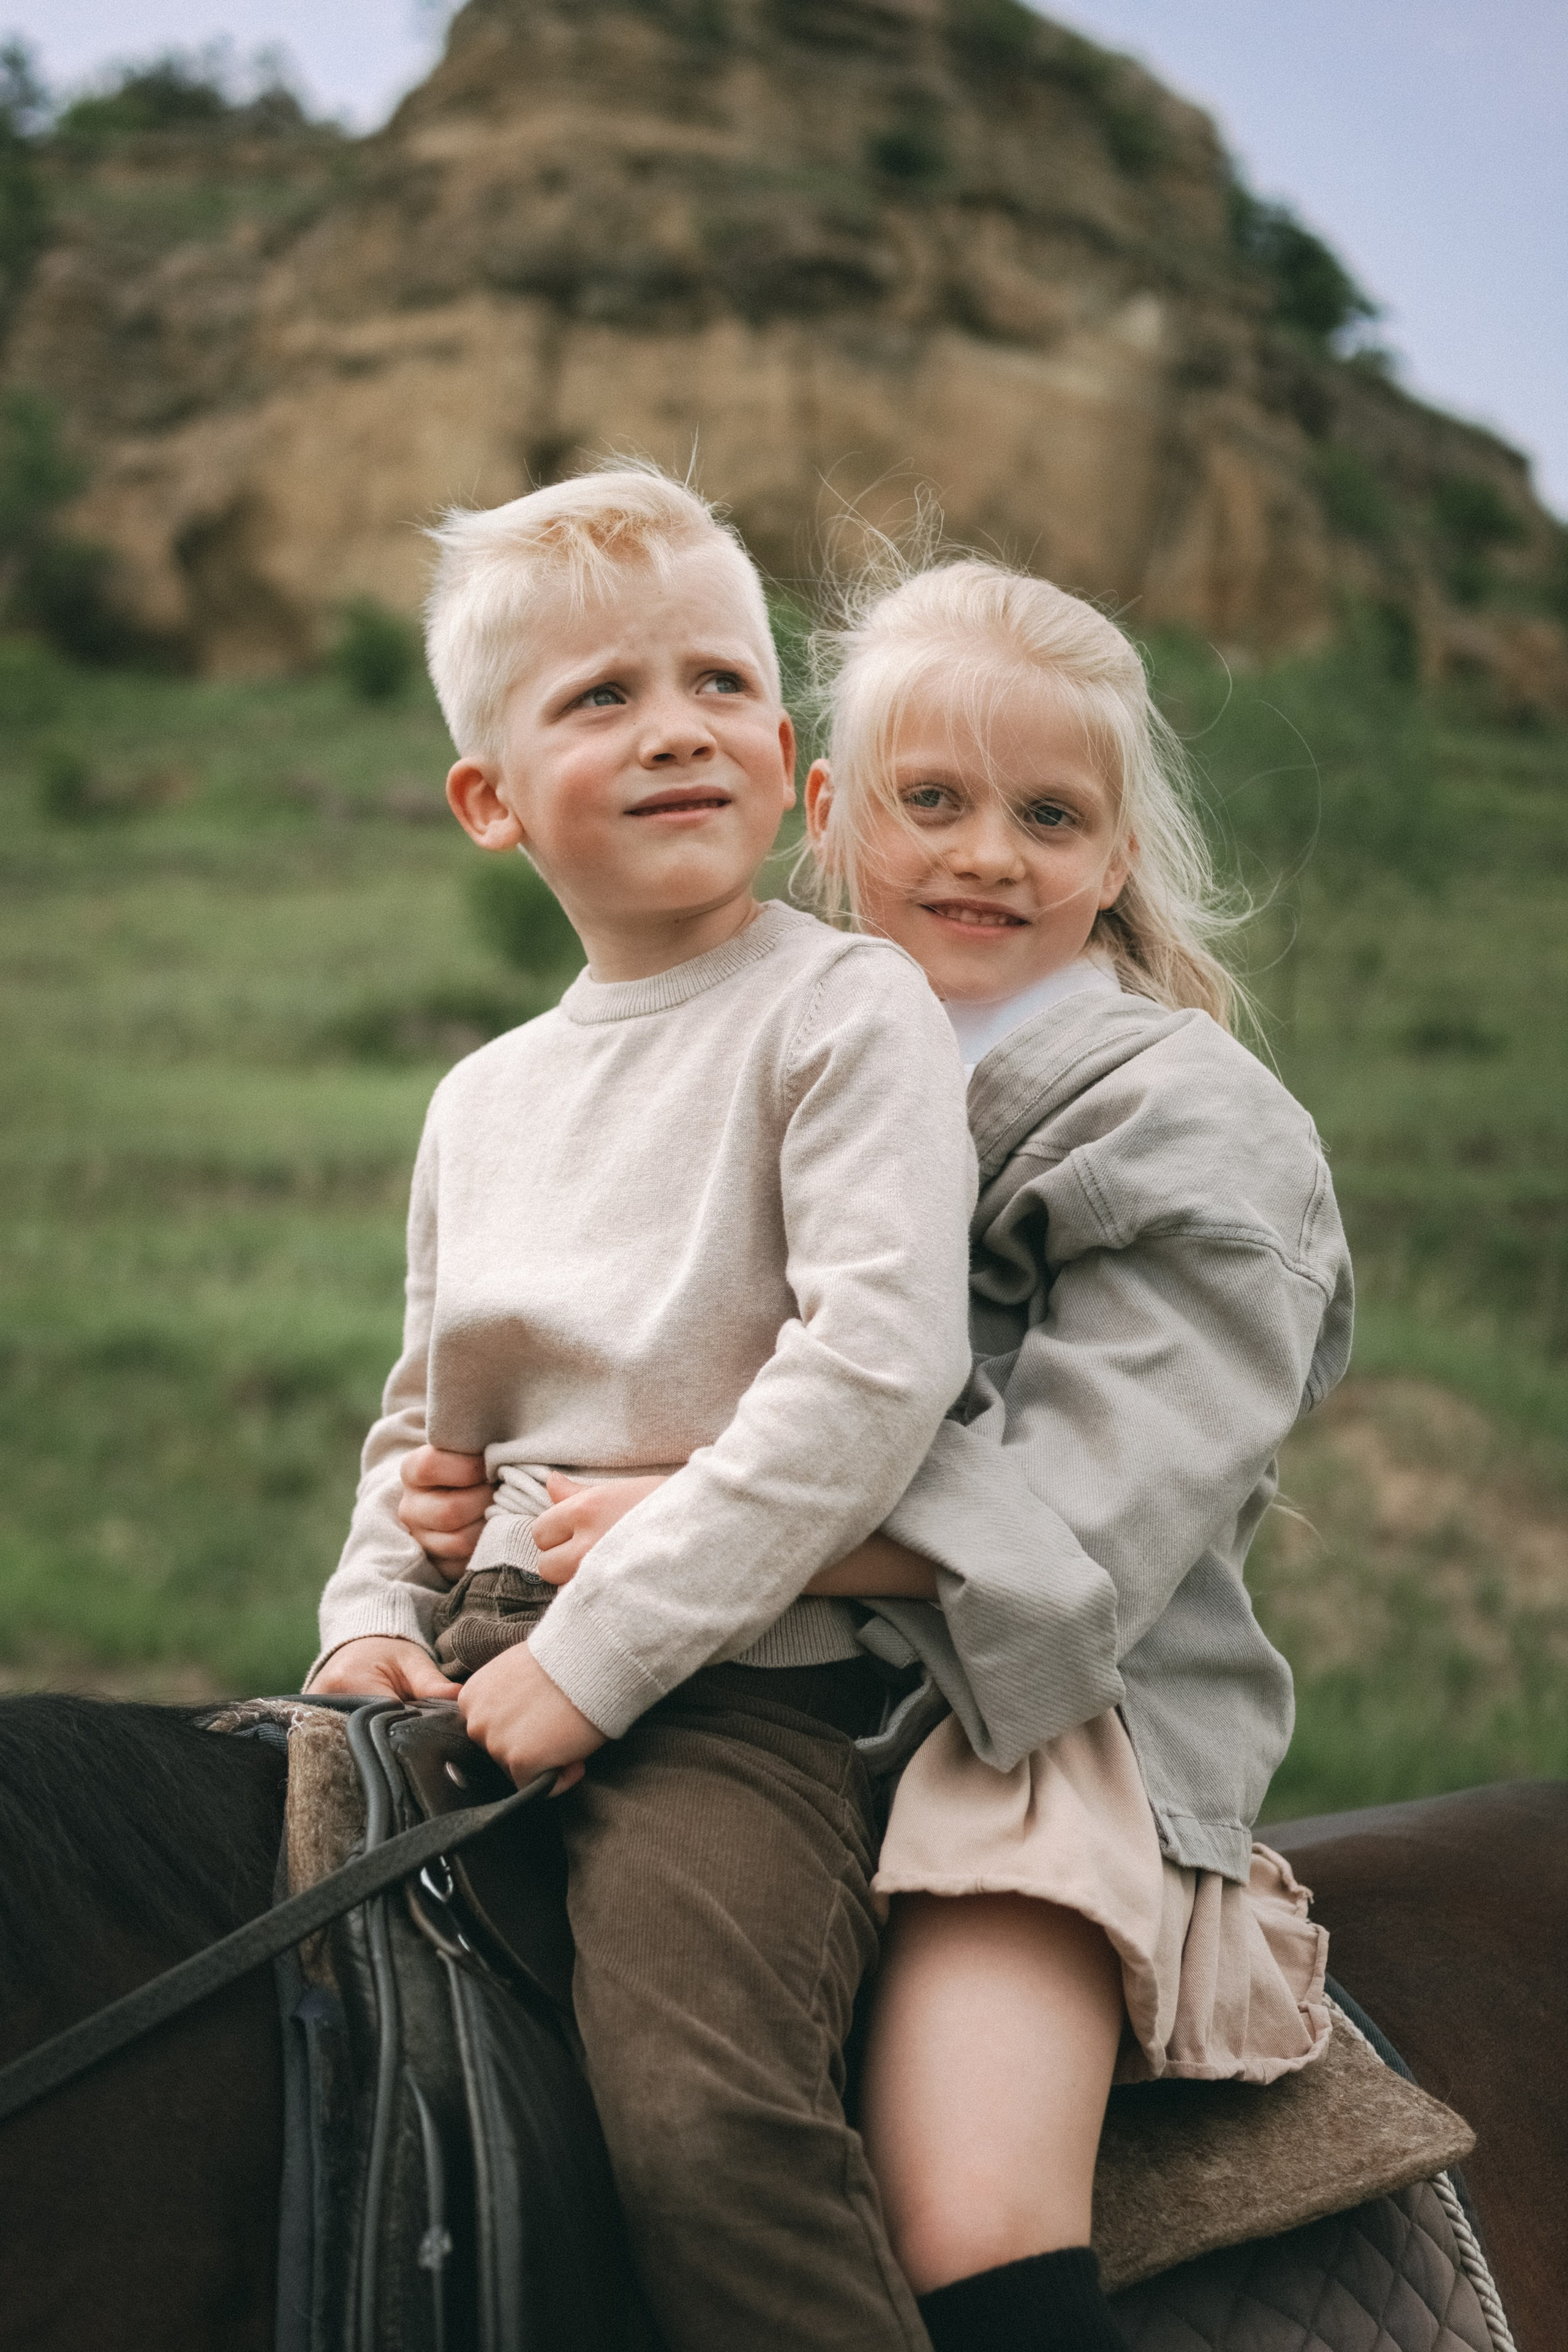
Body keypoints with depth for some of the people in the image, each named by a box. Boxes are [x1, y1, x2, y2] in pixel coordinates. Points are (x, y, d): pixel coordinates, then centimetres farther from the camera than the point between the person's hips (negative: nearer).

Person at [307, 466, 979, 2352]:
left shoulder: (848, 1014, -3)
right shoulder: (481, 1102, 18)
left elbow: (879, 1363, -16)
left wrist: (600, 1647, -19)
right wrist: (374, 1619, 6)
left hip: (743, 1675, -7)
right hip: (486, 1664, 7)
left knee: (701, 2117, -29)